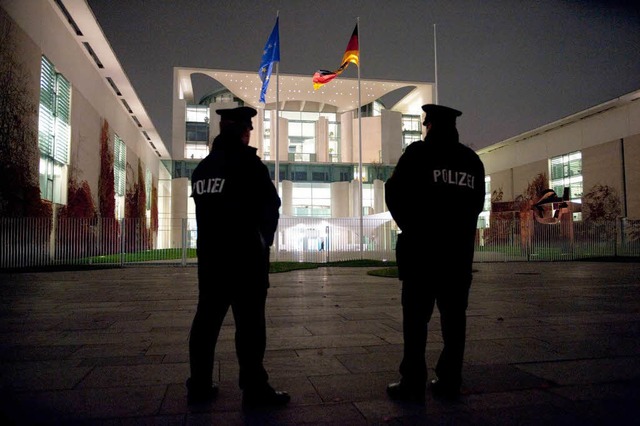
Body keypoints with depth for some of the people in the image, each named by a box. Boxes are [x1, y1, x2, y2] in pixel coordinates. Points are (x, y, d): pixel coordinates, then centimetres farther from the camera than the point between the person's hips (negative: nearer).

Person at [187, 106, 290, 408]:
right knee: (250, 321, -2)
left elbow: (204, 208, 13)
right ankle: (254, 388, 4)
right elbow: (270, 206, -7)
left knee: (207, 318, 10)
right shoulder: (249, 163, -10)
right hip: (245, 255, -7)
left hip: (210, 254, 7)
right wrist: (264, 239, 7)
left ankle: (199, 385, 17)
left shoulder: (202, 167, 10)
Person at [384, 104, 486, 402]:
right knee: (454, 316, 8)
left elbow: (394, 194, -3)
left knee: (416, 316, 0)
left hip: (422, 247, -4)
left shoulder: (418, 153, -4)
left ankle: (413, 383, 2)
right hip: (460, 250, 5)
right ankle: (450, 381, 14)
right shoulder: (472, 159, 10)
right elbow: (477, 203, 14)